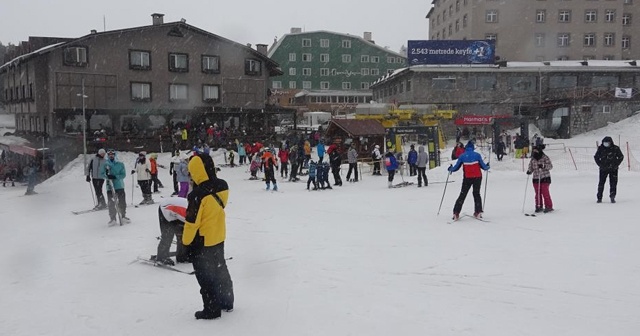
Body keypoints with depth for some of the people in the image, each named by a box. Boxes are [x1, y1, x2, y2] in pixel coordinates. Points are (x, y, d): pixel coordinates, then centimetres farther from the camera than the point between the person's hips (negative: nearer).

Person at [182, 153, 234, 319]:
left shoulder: (199, 194, -27)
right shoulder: (223, 186, -7)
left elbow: (191, 221, -20)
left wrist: (186, 242, -8)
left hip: (202, 242, -7)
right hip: (219, 237, 7)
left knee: (206, 276, 8)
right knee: (220, 268, 22)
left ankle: (212, 309, 19)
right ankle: (227, 302, 36)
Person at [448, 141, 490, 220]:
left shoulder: (462, 156, -2)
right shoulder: (477, 155, -2)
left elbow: (456, 167, 2)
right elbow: (483, 166, 0)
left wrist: (450, 169, 22)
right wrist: (487, 167, 22)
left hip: (467, 178, 0)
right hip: (477, 177, 0)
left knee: (462, 195, 6)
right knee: (476, 194, 16)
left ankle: (456, 213, -1)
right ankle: (478, 212, 10)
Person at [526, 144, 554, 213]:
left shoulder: (545, 158, -6)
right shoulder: (533, 159, 9)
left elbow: (550, 166, -11)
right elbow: (531, 167, 15)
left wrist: (543, 166, -29)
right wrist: (529, 171, -7)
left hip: (545, 178, -5)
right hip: (536, 179, 5)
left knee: (545, 192, -7)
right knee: (538, 193, 7)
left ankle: (549, 206, 2)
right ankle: (539, 207, 17)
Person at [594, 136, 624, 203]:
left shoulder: (615, 148, -3)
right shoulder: (600, 148, -1)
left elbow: (621, 157, 8)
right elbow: (596, 157, 11)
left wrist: (616, 165, -1)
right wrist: (600, 164, 1)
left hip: (613, 169, 0)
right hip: (603, 169, 0)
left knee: (613, 183, -2)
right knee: (601, 183, 1)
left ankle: (612, 197, 3)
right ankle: (599, 198, 9)